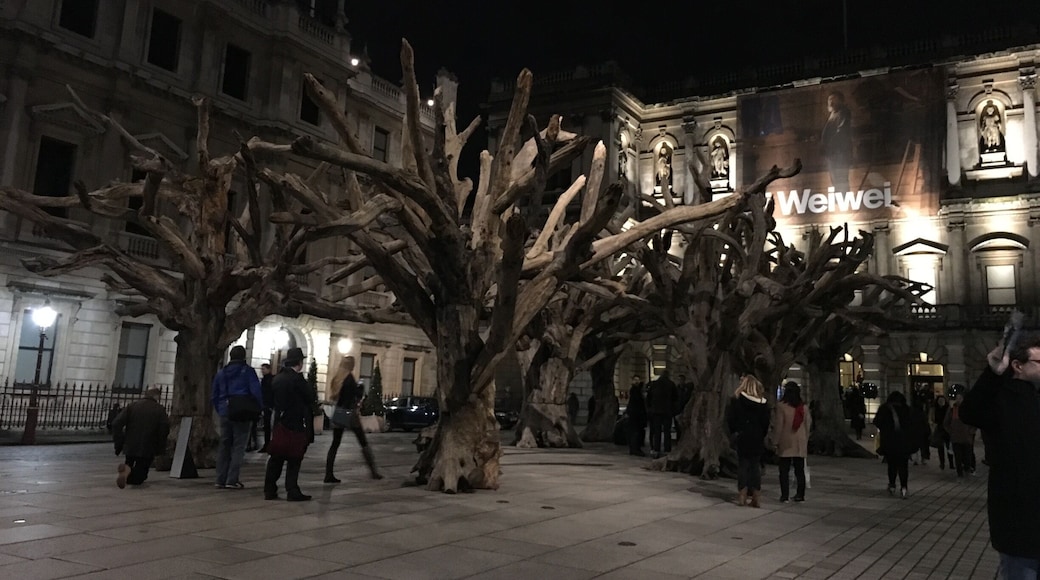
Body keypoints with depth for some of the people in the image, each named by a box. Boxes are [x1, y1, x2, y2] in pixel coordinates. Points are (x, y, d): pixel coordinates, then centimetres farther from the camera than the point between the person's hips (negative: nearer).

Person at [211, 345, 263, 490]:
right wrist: (259, 408, 0)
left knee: (224, 445, 12)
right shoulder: (247, 371, -5)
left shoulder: (221, 373, 13)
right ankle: (232, 480, -5)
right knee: (238, 446, -1)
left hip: (225, 414, 5)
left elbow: (214, 396, 16)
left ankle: (221, 479, 12)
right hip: (242, 414, -5)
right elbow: (256, 392, -13)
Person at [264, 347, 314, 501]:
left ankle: (270, 490, 13)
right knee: (294, 459, 0)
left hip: (280, 423, 7)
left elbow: (273, 399, 14)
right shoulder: (297, 378, -16)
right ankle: (292, 491, 2)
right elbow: (310, 396, -10)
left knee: (276, 457, 11)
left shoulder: (277, 378, 8)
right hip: (296, 425, -7)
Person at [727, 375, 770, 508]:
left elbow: (730, 418, -9)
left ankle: (742, 496, 3)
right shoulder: (763, 402, 1)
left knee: (743, 465, 5)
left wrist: (733, 432, 4)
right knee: (756, 467, 8)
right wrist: (761, 436, 10)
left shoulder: (737, 400, -8)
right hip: (757, 440, 2)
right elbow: (766, 422, 2)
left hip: (742, 438, -2)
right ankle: (756, 498, 7)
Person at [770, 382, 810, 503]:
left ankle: (785, 496, -1)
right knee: (800, 470, 11)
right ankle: (800, 495, 14)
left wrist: (775, 441, -2)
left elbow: (778, 425, -10)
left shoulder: (781, 406, -11)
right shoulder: (804, 407, 3)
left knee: (784, 470, 1)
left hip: (786, 443, -4)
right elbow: (808, 424, 9)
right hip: (800, 444, 4)